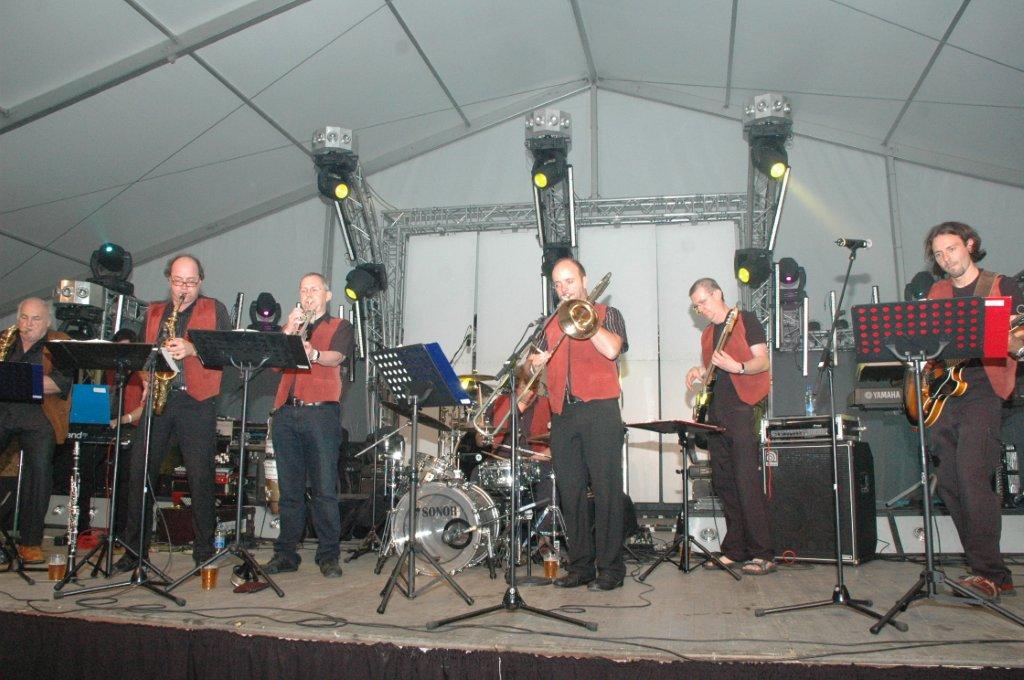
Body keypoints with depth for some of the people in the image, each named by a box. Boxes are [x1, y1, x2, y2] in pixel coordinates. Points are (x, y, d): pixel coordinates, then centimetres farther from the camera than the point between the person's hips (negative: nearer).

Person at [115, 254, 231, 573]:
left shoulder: (215, 309, 8)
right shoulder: (154, 312, 19)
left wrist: (193, 348, -17)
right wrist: (146, 380, 1)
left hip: (197, 402, -4)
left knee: (201, 477, -3)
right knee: (138, 472, 1)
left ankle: (204, 552, 7)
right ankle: (134, 549, 13)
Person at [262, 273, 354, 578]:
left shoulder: (340, 327, 12)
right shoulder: (292, 326, 23)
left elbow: (335, 357, -9)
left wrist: (313, 353, -30)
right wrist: (289, 332, -4)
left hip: (321, 412, -4)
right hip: (287, 413, 4)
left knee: (325, 489, -5)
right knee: (289, 489, 7)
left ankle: (329, 555, 2)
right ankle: (286, 553, 15)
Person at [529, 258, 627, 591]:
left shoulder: (606, 314, 8)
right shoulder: (551, 324, 21)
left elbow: (611, 349, -11)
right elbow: (534, 364, 19)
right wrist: (534, 361, -3)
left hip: (599, 411, -4)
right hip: (563, 415, 5)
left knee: (606, 491, -4)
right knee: (570, 494, 5)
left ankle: (610, 569, 2)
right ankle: (580, 566, 13)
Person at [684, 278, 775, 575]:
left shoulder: (746, 320, 0)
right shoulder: (707, 333, 21)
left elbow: (763, 362, -7)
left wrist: (737, 367, -23)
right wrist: (699, 372, 6)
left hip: (740, 408, -8)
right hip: (714, 411, 8)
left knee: (747, 482, -11)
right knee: (723, 483, 7)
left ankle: (763, 554, -7)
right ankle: (734, 549, 14)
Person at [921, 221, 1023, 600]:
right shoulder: (936, 292, 19)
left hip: (981, 390, -5)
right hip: (941, 396, 6)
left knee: (971, 475, -18)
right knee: (949, 484, 4)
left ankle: (991, 575, -11)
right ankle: (989, 571, 13)